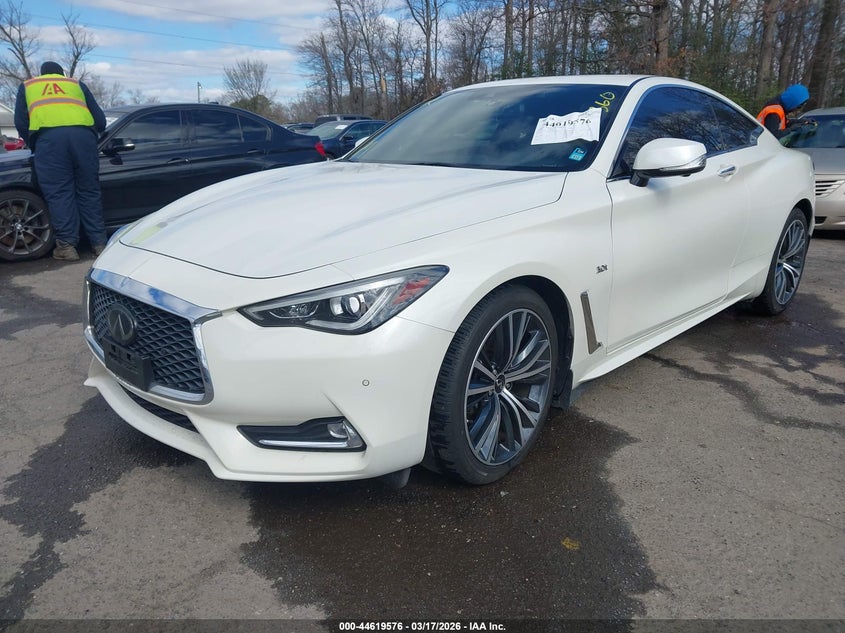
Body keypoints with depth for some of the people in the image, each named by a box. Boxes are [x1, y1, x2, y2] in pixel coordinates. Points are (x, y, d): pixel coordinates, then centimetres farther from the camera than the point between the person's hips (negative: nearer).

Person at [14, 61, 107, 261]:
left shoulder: (27, 86, 31)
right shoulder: (76, 84, 32)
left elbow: (20, 122, 19)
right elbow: (100, 120, 25)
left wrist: (35, 147, 32)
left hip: (48, 137, -1)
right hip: (82, 134, 1)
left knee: (59, 193, 1)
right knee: (89, 191, 8)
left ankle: (67, 245, -1)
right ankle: (99, 243, 7)